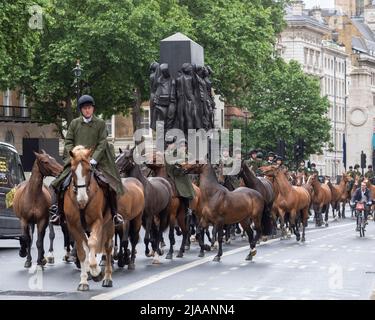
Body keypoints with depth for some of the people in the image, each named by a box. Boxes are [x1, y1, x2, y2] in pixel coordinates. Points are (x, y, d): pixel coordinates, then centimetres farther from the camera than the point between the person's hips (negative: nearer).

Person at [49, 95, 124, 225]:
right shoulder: (74, 123, 8)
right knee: (60, 184, -13)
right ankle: (58, 211, 2)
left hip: (95, 161, -1)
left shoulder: (100, 123, 5)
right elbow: (68, 142, 6)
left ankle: (114, 213, 1)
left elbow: (102, 143, -2)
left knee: (111, 185, -14)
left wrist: (94, 159, -14)